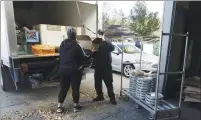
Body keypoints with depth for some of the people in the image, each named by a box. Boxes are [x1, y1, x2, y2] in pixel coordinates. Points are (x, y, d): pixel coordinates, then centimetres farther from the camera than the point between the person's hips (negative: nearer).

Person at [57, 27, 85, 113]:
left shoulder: (62, 44, 3)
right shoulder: (76, 46, -15)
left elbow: (61, 55, 11)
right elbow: (82, 58, -7)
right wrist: (79, 65, 10)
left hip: (63, 69, 5)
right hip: (74, 70, -5)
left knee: (63, 88, 14)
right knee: (75, 88, 8)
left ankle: (59, 106, 20)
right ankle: (76, 106, 20)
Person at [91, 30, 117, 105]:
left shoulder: (107, 43, 1)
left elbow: (112, 48, -21)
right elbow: (93, 55, 11)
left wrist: (104, 40, -28)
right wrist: (93, 52, -12)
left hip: (106, 67, -4)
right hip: (98, 67, 4)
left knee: (109, 83, -2)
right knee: (97, 83, 10)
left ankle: (112, 98, 10)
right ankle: (100, 96, 26)